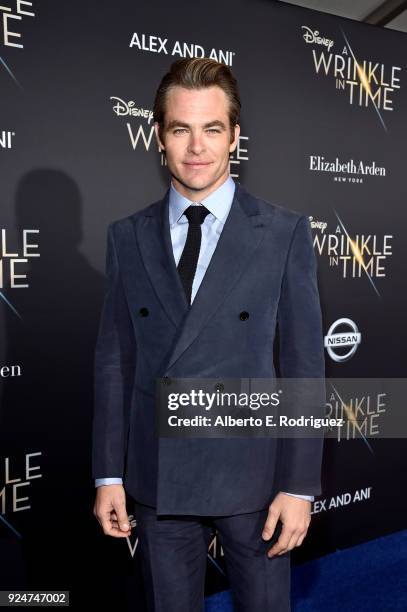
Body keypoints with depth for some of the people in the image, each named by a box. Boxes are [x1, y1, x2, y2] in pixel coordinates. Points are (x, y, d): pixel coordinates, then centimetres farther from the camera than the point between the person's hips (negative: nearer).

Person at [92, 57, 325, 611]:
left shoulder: (286, 232, -6)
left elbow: (304, 362, -6)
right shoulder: (127, 237, 1)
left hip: (253, 475, -2)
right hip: (156, 478, 2)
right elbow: (113, 359, 2)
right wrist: (108, 475, 2)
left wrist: (299, 485, -7)